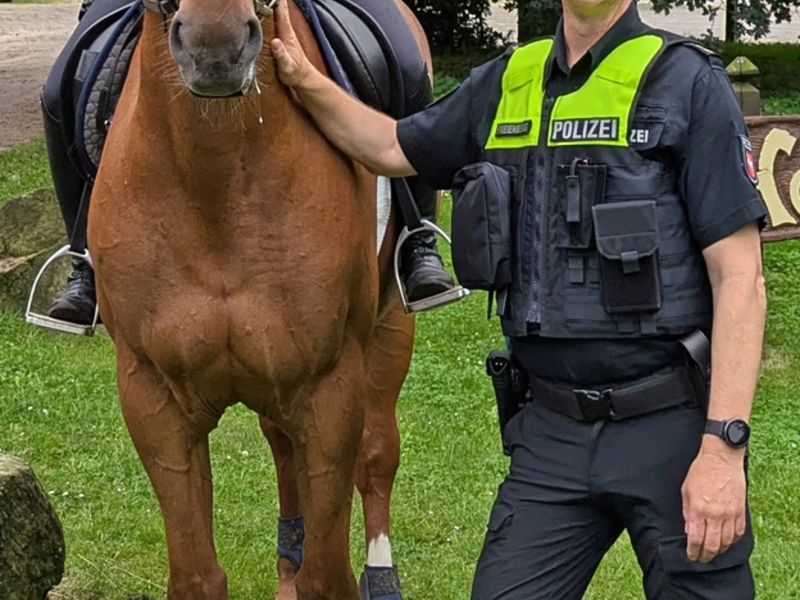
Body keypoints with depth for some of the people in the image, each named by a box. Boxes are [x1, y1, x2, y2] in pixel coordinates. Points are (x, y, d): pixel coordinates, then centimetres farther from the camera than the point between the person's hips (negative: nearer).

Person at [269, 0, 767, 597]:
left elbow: (740, 276, -12)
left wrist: (723, 447, -19)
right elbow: (392, 148, 27)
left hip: (670, 429, -4)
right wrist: (305, 80, 10)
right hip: (552, 431, 5)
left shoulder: (688, 82, -8)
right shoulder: (505, 84, 9)